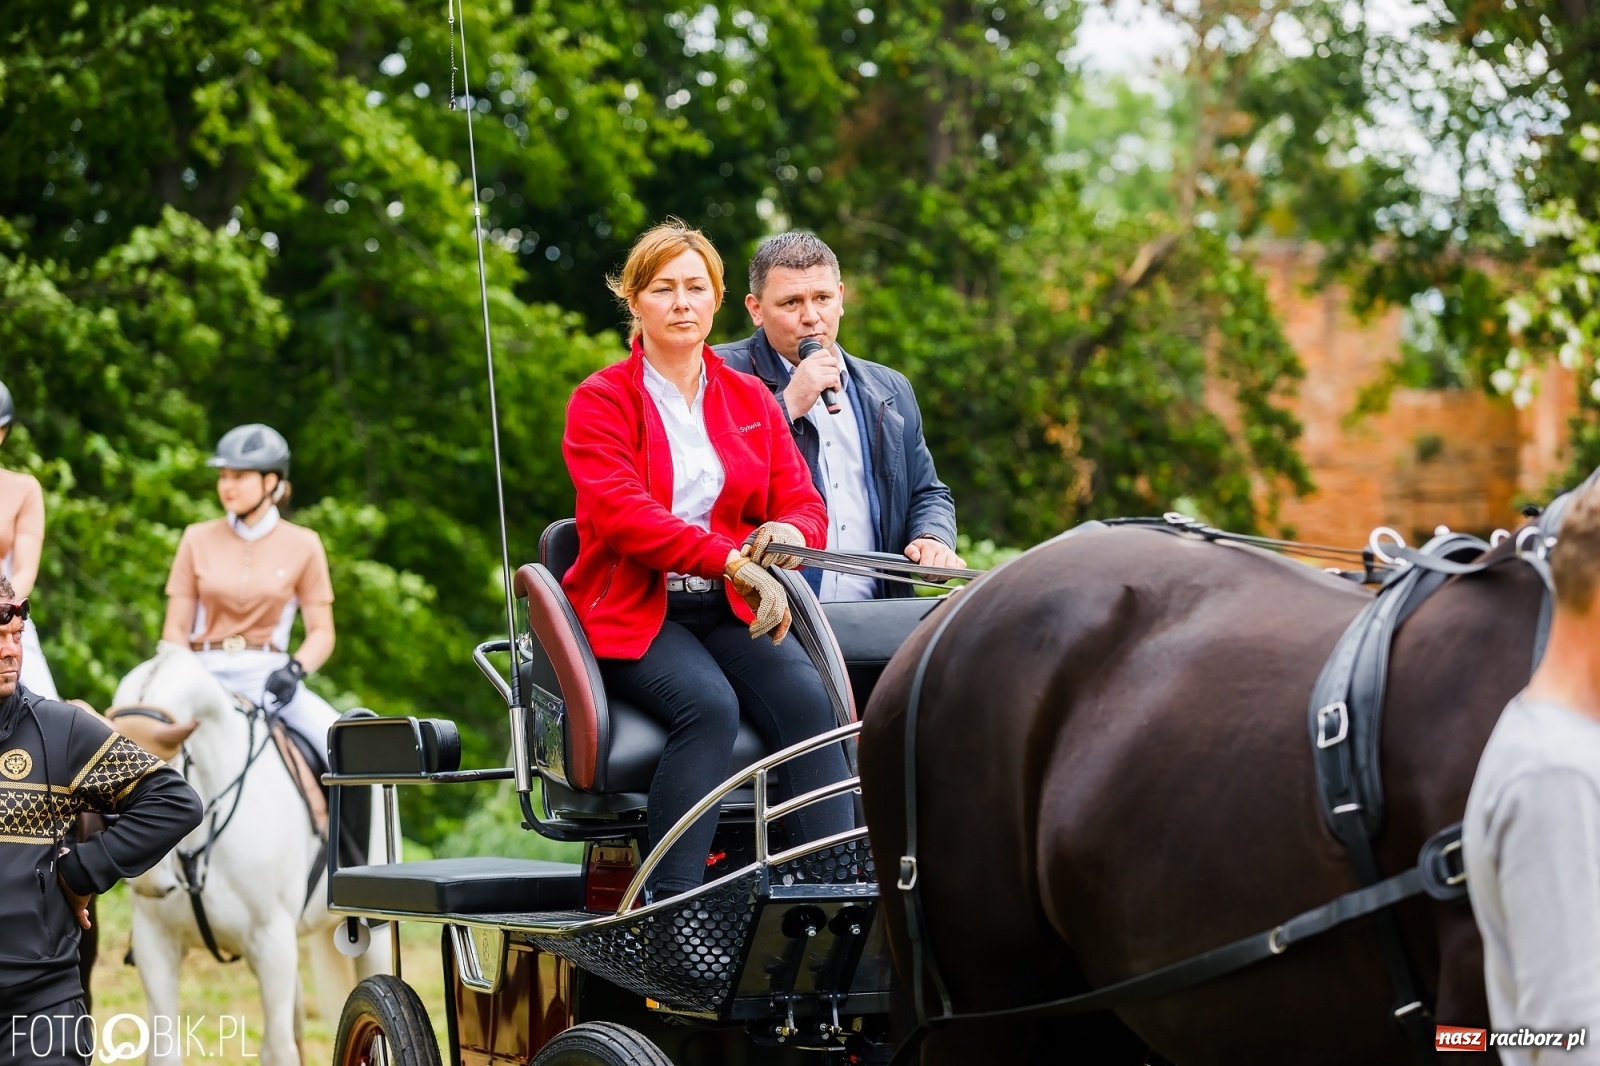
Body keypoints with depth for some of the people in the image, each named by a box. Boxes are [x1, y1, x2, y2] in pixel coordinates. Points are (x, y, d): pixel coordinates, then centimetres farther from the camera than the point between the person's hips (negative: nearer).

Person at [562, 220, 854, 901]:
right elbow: (622, 514, -14)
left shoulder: (750, 400, 16)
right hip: (632, 610, -4)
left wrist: (786, 534, -16)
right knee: (709, 705, -33)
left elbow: (805, 507, 11)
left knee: (808, 696, -26)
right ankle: (669, 908, -34)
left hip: (729, 612, 4)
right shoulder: (600, 401, 1)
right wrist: (732, 560, -25)